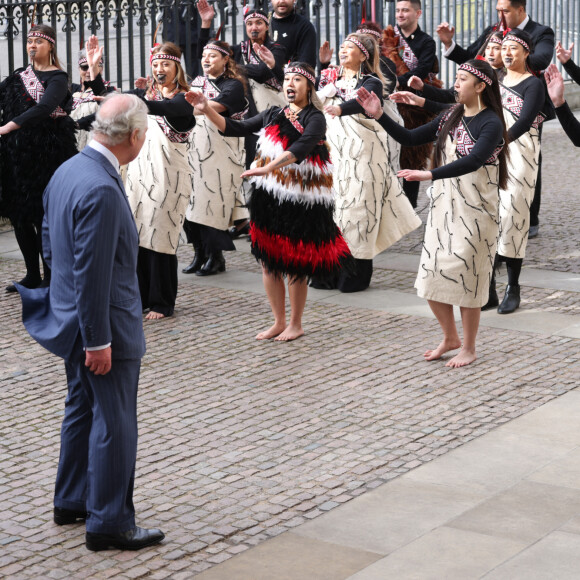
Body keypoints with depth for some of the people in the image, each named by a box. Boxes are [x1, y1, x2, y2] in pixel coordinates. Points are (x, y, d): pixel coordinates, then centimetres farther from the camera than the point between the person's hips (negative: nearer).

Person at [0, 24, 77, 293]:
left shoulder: (57, 78, -7)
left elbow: (44, 107, -22)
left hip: (45, 155, -7)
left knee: (42, 217, -6)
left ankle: (50, 278, 4)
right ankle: (32, 276, 18)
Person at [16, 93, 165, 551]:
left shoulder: (67, 171, 4)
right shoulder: (101, 190, -27)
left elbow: (50, 241, 14)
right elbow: (92, 273, -26)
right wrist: (98, 341, -21)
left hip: (72, 318, 10)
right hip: (105, 325, -10)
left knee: (82, 410, 21)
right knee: (114, 423, 0)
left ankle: (71, 502, 34)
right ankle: (109, 522, 9)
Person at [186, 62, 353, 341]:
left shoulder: (314, 118, -7)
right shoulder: (273, 115, 11)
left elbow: (301, 147, -26)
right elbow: (235, 128, 9)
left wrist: (268, 167, -39)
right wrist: (207, 109, -4)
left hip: (301, 200, -5)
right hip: (269, 195, 6)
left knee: (295, 264, 2)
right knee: (268, 260, 9)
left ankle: (295, 324, 18)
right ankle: (279, 322, 23)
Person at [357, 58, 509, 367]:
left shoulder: (491, 124, -13)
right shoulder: (450, 117, 8)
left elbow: (472, 162, -28)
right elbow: (410, 138, 11)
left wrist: (429, 175, -39)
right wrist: (379, 115, 0)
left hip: (474, 211, -7)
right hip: (443, 205, 7)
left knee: (467, 278, 1)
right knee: (432, 277, 9)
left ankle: (468, 348, 18)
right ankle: (450, 338, 28)